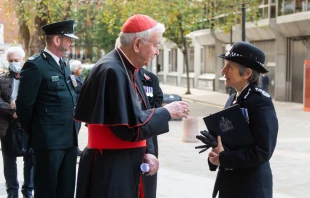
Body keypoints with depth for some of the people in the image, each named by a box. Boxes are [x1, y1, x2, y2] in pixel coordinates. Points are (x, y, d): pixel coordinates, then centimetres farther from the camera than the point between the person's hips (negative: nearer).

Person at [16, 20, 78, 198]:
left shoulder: (64, 65, 14)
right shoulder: (36, 65, -12)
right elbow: (24, 105, -11)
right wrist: (34, 133, -2)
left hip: (70, 139, 8)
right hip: (49, 140, -8)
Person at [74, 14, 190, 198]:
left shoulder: (127, 69, 10)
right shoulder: (112, 71, -20)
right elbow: (129, 128, -23)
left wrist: (143, 154, 2)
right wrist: (167, 112, -12)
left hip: (125, 165, 9)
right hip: (109, 170, -9)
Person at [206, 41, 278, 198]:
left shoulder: (261, 102, -16)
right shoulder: (232, 99, 9)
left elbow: (262, 151, -22)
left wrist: (223, 158, -18)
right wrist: (216, 154, -6)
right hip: (228, 182, 7)